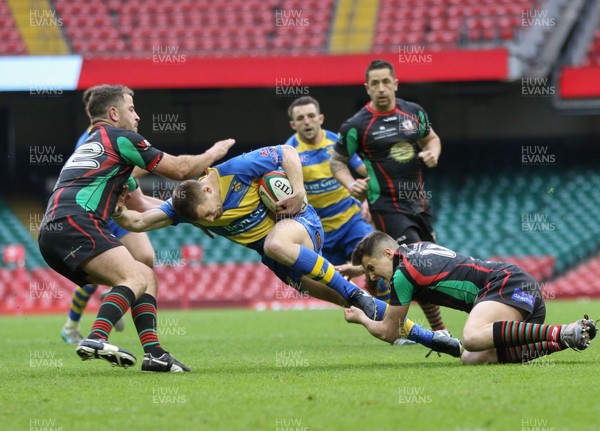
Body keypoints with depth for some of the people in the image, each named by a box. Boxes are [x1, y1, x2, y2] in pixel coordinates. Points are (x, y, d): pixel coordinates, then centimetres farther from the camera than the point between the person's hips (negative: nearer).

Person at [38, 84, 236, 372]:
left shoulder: (87, 146, 32)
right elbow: (179, 169, 8)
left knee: (146, 276, 13)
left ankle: (153, 353, 0)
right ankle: (96, 339, -38)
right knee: (137, 278, -21)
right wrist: (213, 154, 25)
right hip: (73, 224, -9)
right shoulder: (121, 138, 4)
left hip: (51, 235, 9)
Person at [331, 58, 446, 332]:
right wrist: (351, 184, -17)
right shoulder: (356, 125, -9)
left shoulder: (414, 112, 4)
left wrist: (432, 153, -1)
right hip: (387, 205, -6)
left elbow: (431, 138, 22)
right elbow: (337, 161, 1)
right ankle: (439, 330, -8)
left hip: (418, 201, 6)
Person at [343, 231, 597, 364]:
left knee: (472, 339, -35)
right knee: (471, 358, -7)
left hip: (507, 284, -9)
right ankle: (564, 340, -10)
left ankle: (564, 332, -44)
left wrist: (361, 319, 28)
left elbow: (388, 332, 9)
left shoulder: (403, 274, -2)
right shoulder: (417, 248, 24)